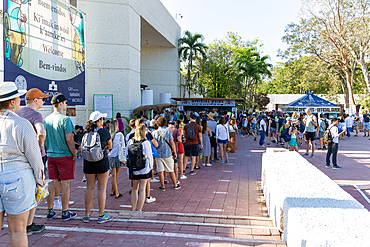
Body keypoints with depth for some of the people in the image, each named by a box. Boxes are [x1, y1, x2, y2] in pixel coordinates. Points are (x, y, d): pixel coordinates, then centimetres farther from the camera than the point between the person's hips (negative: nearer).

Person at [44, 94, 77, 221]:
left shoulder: (46, 119, 6)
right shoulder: (65, 119, -14)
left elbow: (44, 138, 12)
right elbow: (69, 139, -17)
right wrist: (74, 154, -8)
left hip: (51, 156, 6)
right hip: (65, 156, -6)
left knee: (52, 183, 13)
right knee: (65, 184, 2)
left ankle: (50, 211, 22)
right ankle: (65, 212, 11)